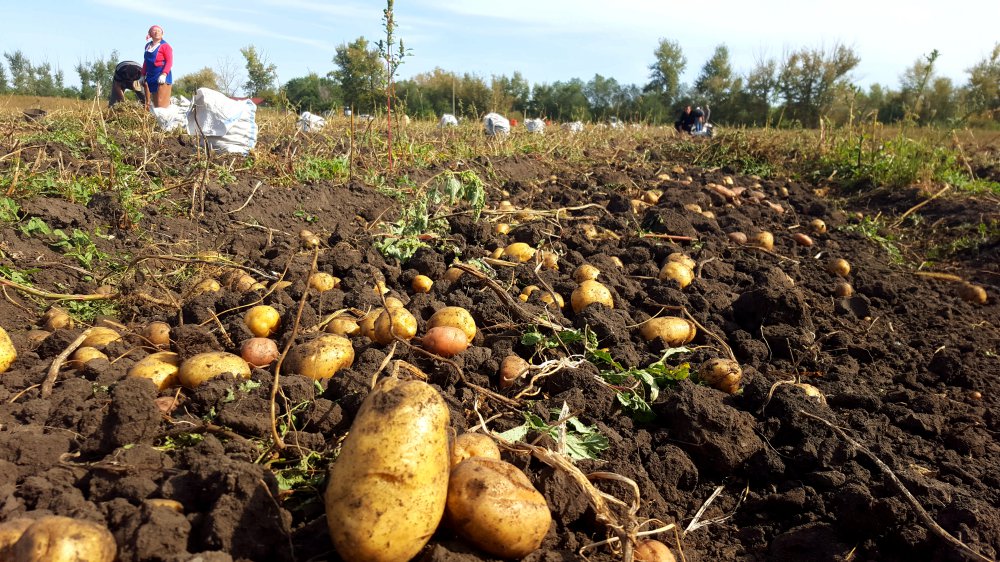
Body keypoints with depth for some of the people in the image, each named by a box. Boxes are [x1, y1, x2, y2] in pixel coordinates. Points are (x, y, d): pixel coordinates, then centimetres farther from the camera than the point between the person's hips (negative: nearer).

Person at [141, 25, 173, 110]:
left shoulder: (165, 46, -4)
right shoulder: (147, 46, 17)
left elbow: (169, 61, -12)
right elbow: (145, 62, 23)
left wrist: (164, 74, -22)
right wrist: (143, 75, 18)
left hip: (162, 77, -7)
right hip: (150, 77, 7)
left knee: (161, 103, -13)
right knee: (151, 102, 5)